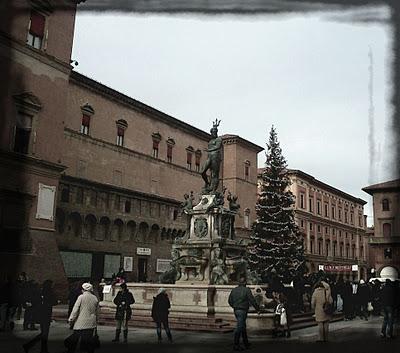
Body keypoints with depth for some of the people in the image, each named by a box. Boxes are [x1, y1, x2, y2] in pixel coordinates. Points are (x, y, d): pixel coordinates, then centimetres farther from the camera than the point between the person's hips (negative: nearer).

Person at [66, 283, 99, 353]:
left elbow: (75, 309, -8)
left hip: (81, 322, -4)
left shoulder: (81, 297, -8)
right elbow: (97, 311, 13)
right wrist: (96, 320, 23)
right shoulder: (95, 298, 4)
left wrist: (71, 319, 0)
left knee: (74, 337, 9)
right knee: (88, 339, 8)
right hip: (91, 323, 4)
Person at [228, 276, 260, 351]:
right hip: (242, 311, -7)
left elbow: (229, 301, 14)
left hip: (236, 310, 7)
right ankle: (236, 345, -8)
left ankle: (246, 343, 30)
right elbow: (252, 300, -10)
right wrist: (258, 309, 0)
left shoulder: (234, 290, 8)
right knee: (239, 327, -7)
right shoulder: (246, 290, -10)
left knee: (243, 326, 19)